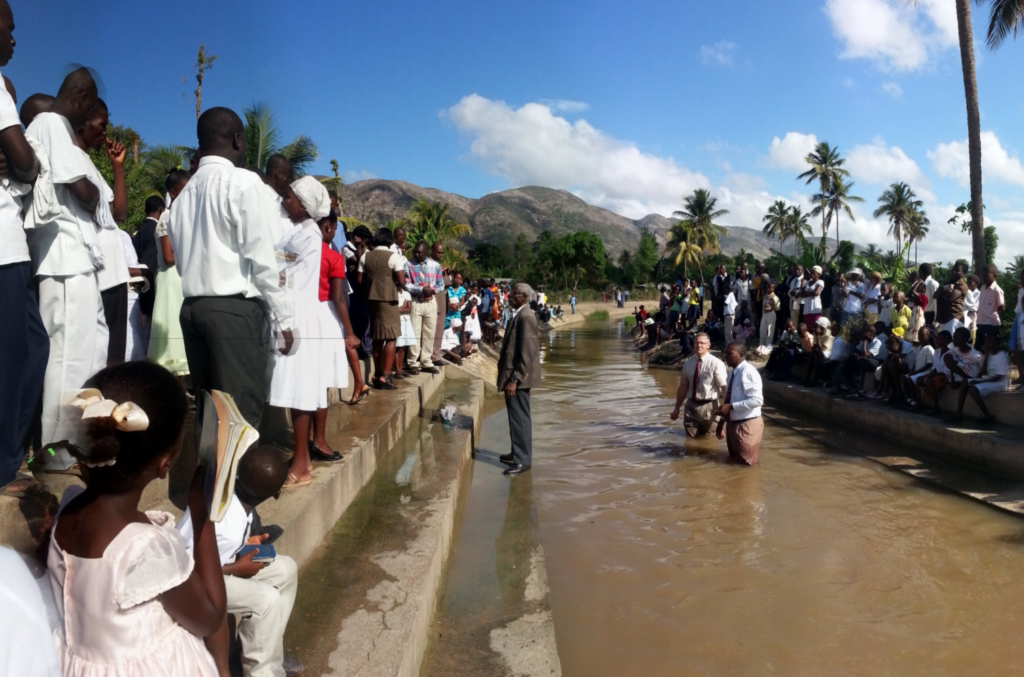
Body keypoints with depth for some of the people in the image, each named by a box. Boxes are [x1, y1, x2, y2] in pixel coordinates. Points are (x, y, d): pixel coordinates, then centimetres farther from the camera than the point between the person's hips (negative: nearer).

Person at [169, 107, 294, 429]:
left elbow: (180, 260, 15)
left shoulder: (185, 192, 15)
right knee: (242, 414, -6)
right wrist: (283, 316, -6)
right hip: (237, 308, -7)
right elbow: (260, 257, -10)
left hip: (193, 306, 7)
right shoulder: (244, 182, -5)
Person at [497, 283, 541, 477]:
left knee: (520, 418, -3)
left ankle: (523, 460, 5)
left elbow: (527, 353, -23)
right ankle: (519, 453, 30)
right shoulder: (517, 315, 12)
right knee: (517, 417, 18)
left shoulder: (526, 317, -19)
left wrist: (514, 379, -24)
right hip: (513, 375, 10)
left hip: (518, 378, -10)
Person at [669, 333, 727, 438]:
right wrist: (677, 408, 12)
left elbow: (724, 387, -14)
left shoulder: (716, 363, -11)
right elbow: (683, 386, 9)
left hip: (709, 406, -4)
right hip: (691, 406, 4)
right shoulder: (688, 362, 3)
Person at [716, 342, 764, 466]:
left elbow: (756, 400, -27)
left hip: (747, 425, -9)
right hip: (732, 423, 9)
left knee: (746, 464, 3)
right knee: (734, 460, 22)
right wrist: (721, 423, 16)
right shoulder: (732, 373, 9)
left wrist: (731, 406, -27)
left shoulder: (748, 372, -18)